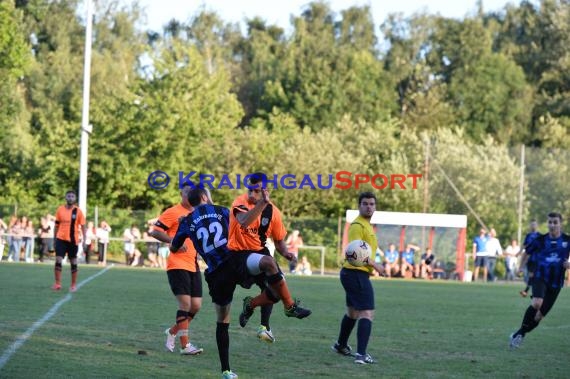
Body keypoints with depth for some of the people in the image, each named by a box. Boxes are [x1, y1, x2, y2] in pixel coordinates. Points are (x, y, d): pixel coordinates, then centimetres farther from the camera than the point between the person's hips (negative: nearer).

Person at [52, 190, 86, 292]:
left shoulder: (78, 211, -2)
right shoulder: (60, 210, 3)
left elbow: (83, 226, 0)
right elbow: (57, 225, 11)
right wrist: (54, 239, 11)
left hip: (73, 240, -1)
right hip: (61, 239, 1)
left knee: (73, 263, 7)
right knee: (58, 261, -10)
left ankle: (74, 285, 15)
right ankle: (57, 284, -7)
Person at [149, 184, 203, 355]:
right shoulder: (173, 212, -6)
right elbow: (155, 232, -10)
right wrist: (174, 241, -21)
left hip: (193, 265, 7)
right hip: (177, 265, -7)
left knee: (196, 306, 5)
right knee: (185, 303, -13)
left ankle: (172, 332, 27)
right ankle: (185, 345, -9)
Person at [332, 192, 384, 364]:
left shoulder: (366, 225, 18)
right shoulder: (358, 225, -16)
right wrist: (374, 265, -21)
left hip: (352, 274, 11)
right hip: (357, 273, -11)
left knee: (352, 312, 26)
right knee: (367, 314, -16)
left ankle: (341, 345, 42)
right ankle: (361, 354, -22)